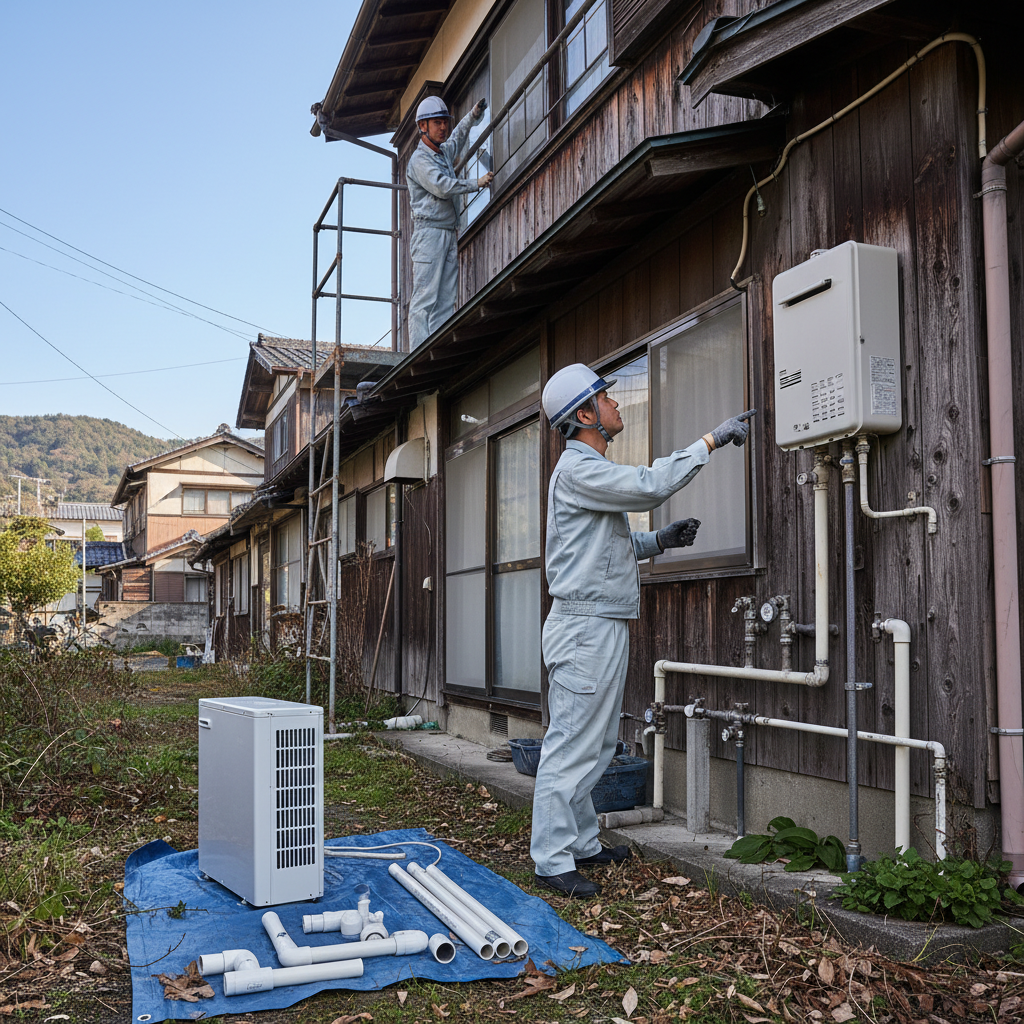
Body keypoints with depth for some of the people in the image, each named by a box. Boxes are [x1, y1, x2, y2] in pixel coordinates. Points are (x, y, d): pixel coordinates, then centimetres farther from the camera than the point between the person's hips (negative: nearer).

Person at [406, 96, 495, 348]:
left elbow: (458, 137, 43)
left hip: (448, 234, 8)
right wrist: (477, 183, -10)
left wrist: (474, 115, 29)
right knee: (424, 299, -12)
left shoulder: (444, 152, 21)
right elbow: (442, 187, -17)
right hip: (429, 231, -8)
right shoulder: (419, 159, -4)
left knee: (446, 302, 0)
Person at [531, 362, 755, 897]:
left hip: (602, 627, 11)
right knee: (571, 746, -6)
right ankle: (551, 859, 1)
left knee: (594, 745, 16)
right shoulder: (577, 469, -14)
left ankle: (582, 843, 26)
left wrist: (662, 538, 11)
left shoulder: (590, 469, 20)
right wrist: (712, 439, -18)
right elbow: (649, 485, -26)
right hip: (585, 627, -11)